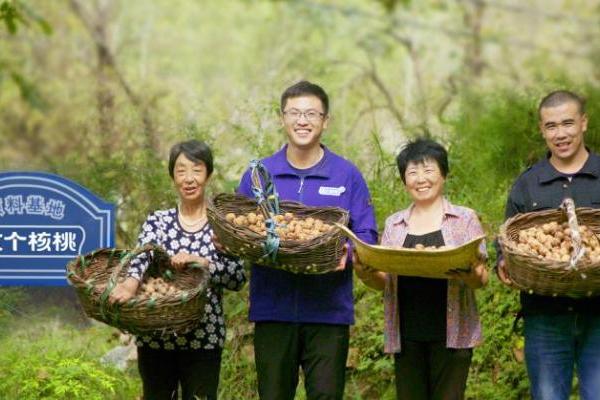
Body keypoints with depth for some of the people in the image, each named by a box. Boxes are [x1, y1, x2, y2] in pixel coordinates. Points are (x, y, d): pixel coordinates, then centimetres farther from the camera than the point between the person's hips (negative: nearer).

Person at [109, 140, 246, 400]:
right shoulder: (157, 221, 6)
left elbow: (238, 277, -7)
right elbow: (143, 254, -14)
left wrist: (200, 262, -23)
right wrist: (132, 281, -36)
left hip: (204, 339, -1)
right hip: (155, 337, 2)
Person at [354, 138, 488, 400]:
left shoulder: (465, 219, 6)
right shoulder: (394, 224, 15)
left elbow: (482, 279, 1)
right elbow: (382, 281, 13)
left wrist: (470, 275, -22)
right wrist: (365, 273, -9)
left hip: (450, 333, -3)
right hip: (407, 335, 3)